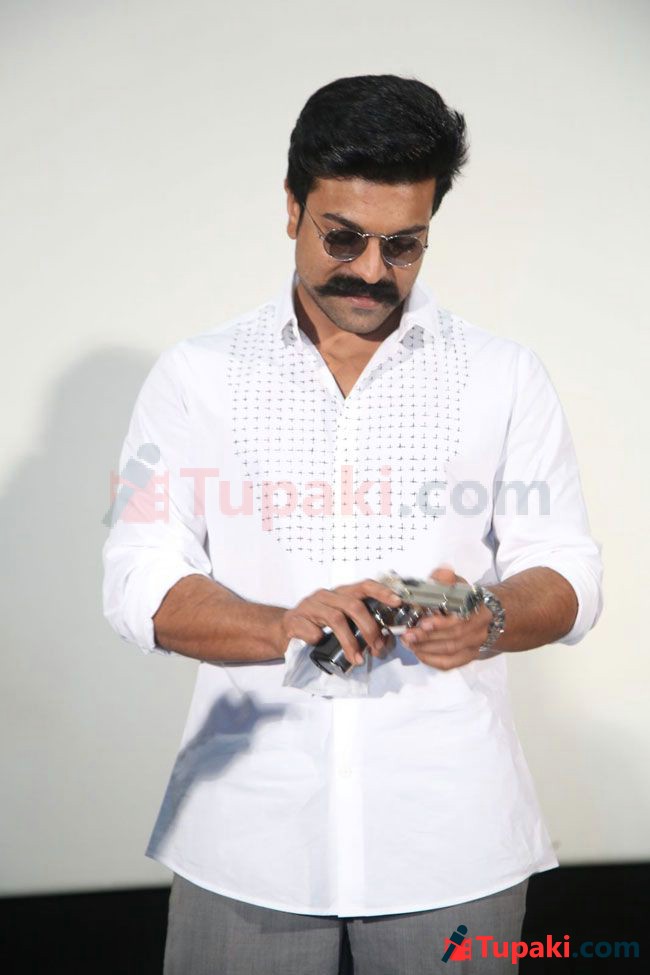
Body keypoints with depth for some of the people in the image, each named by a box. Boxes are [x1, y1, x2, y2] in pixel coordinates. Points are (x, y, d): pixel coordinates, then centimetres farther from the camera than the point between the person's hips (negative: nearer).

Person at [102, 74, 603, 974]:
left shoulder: (507, 378, 5)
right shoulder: (197, 376, 3)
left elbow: (568, 575, 3)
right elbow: (138, 583, -4)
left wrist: (489, 619, -20)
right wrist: (284, 627, -22)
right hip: (248, 830, 0)